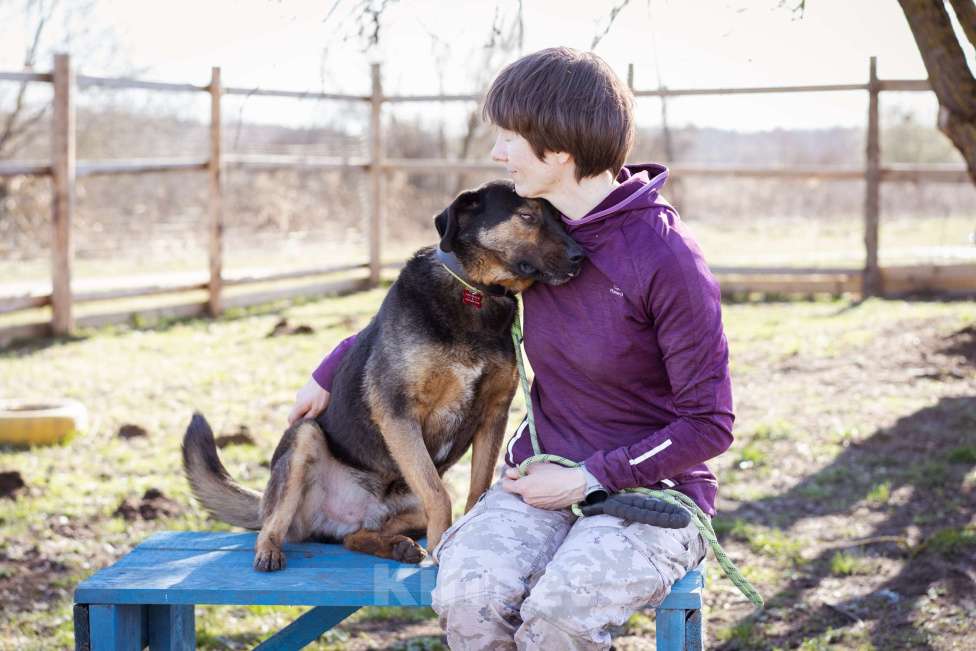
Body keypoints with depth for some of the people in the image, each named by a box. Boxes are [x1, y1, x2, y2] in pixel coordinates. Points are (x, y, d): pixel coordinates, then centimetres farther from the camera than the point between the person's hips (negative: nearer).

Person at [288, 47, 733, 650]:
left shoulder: (667, 256, -17)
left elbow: (710, 425, -12)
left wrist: (588, 479, -15)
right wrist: (328, 374, 26)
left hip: (652, 488, -5)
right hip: (547, 475, 5)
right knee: (468, 594, -26)